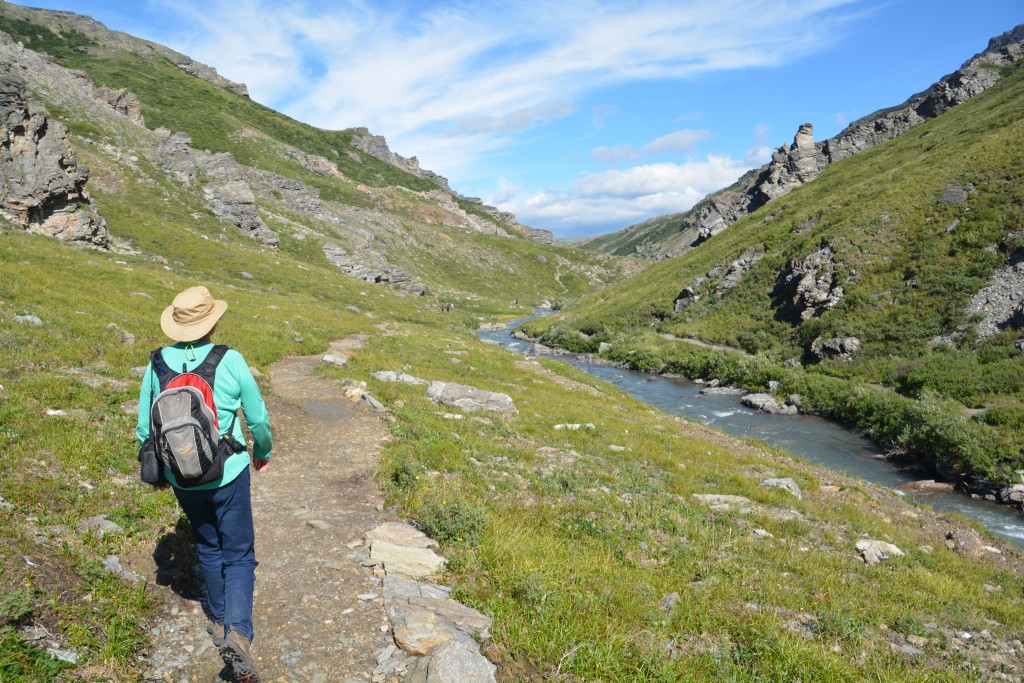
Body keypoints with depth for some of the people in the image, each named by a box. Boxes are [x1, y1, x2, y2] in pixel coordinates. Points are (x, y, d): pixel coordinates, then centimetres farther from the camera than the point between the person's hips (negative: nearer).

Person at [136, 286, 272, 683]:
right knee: (239, 553, 9)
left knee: (207, 547, 24)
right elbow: (258, 418, -4)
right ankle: (237, 631, -9)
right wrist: (263, 452, 16)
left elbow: (144, 428, 2)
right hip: (228, 474, -3)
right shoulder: (231, 362, -15)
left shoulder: (157, 364, -7)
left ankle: (220, 621, 40)